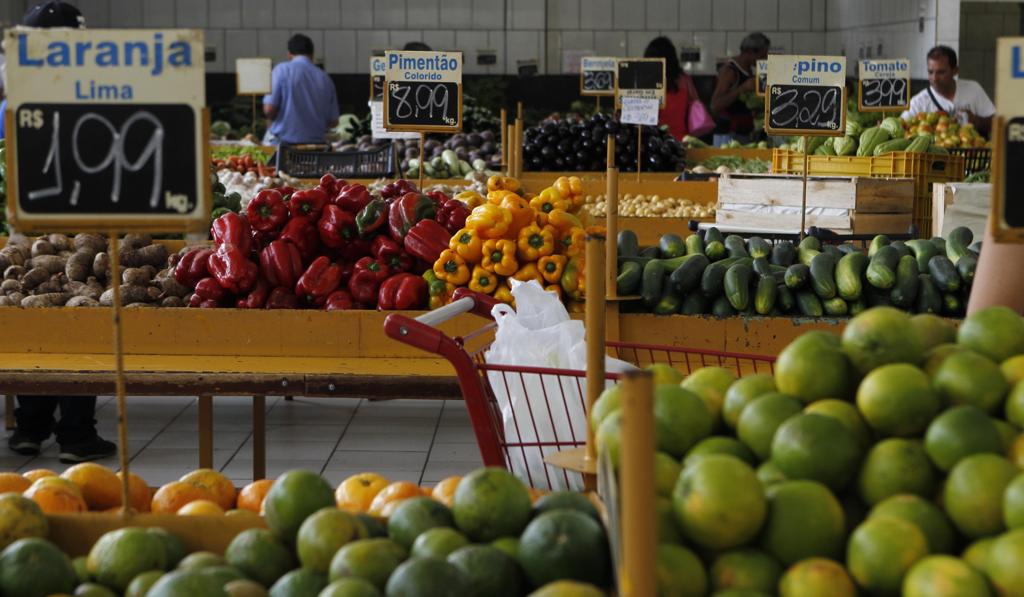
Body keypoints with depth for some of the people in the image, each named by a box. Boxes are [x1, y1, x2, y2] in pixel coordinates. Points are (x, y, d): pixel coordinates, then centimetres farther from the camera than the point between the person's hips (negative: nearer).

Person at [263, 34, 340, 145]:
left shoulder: (282, 70, -3)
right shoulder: (325, 77, 7)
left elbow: (269, 110, -10)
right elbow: (333, 121, 9)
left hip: (284, 140, -3)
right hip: (316, 142, 3)